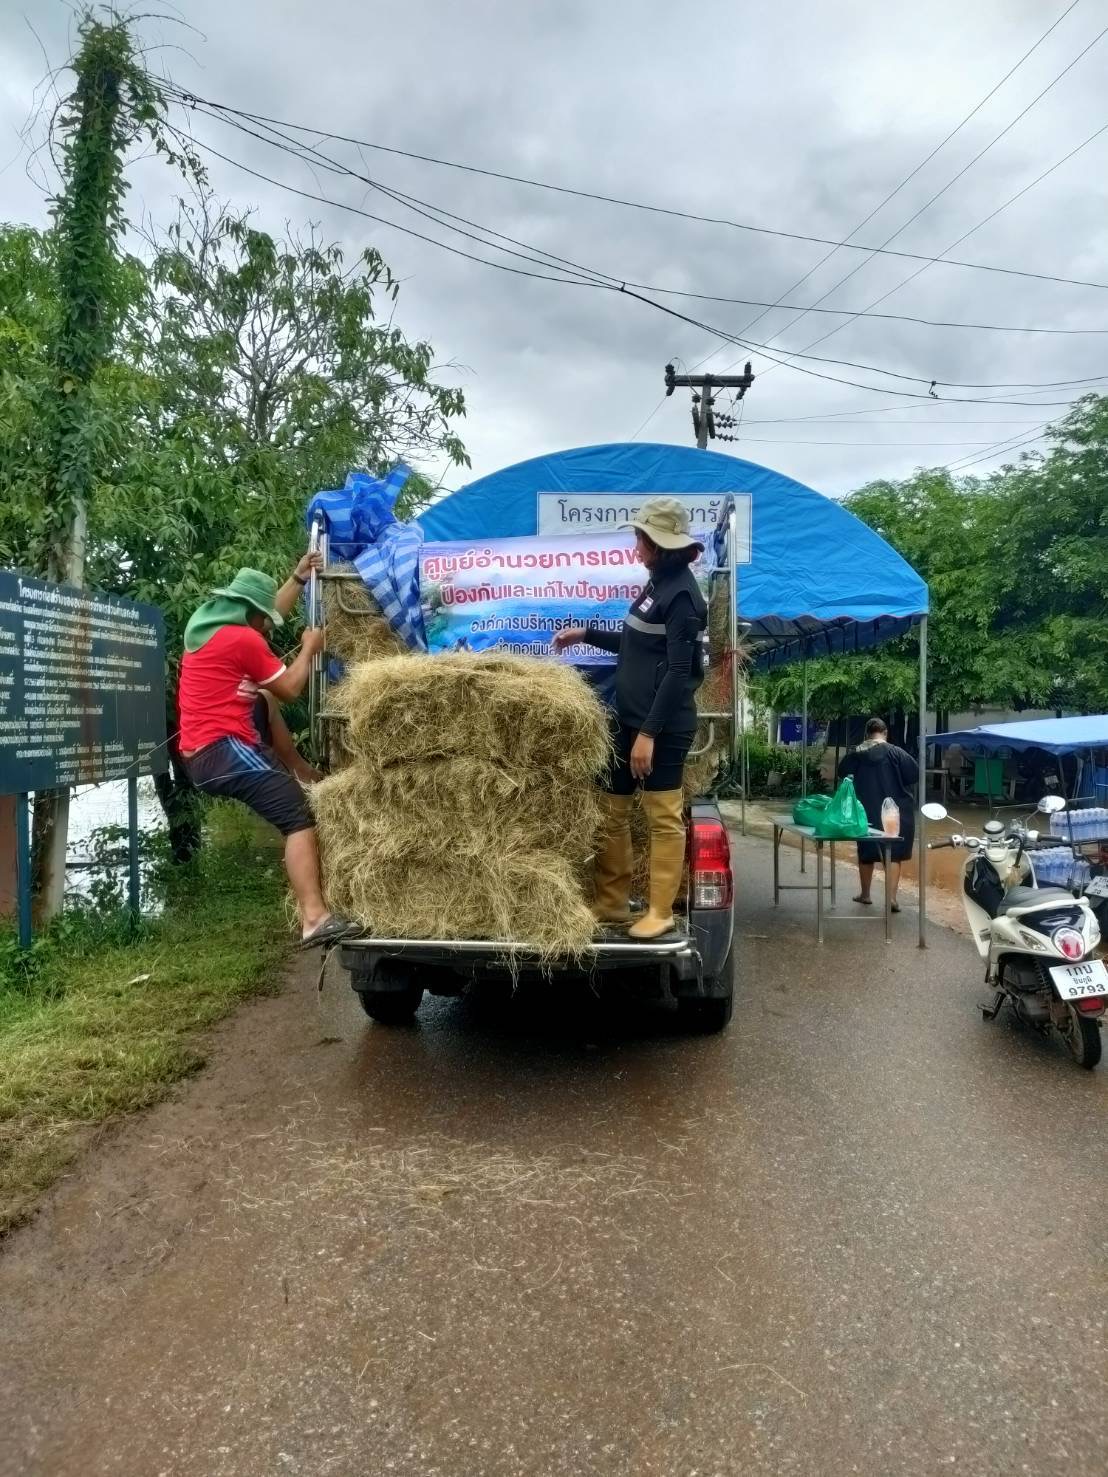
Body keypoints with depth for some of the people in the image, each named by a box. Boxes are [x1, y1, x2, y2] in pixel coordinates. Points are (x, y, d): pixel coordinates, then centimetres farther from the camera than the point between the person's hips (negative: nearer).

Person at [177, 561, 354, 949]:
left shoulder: (206, 623, 15)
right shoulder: (243, 639, -11)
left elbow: (267, 613, 30)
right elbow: (290, 689, -3)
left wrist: (298, 578, 30)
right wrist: (309, 648, 10)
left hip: (201, 754, 10)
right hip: (223, 751, -10)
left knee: (265, 703, 29)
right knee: (299, 817, -18)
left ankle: (298, 769, 29)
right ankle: (315, 919, -29)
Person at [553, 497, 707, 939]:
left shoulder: (681, 593, -13)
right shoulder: (659, 583, 14)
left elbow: (679, 671, -18)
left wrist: (650, 731, -21)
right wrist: (586, 634, 27)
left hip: (662, 726, -10)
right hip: (629, 719, 10)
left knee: (663, 818, -1)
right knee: (611, 810, 13)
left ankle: (660, 912, 9)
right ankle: (613, 903, 23)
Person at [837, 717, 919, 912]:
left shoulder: (857, 754, 0)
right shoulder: (895, 752, -10)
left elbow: (842, 774, 12)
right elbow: (915, 774, -9)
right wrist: (897, 782, 8)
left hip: (866, 811, 3)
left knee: (866, 853, 16)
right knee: (894, 854, 3)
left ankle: (865, 894, 28)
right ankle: (891, 897, -7)